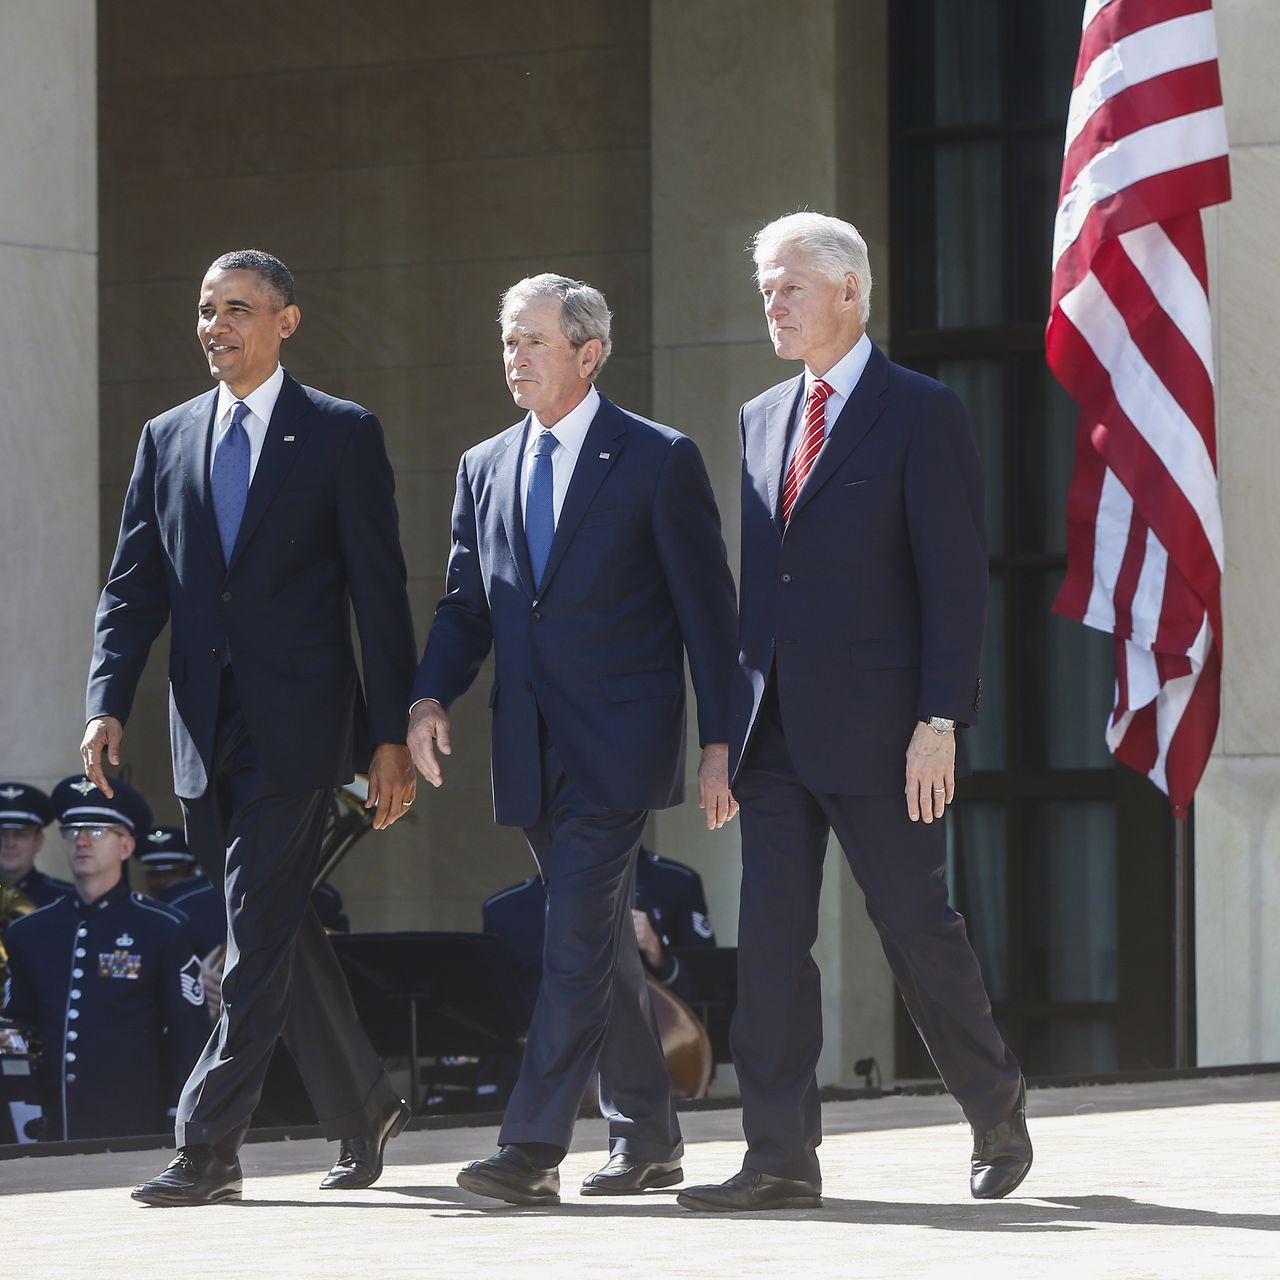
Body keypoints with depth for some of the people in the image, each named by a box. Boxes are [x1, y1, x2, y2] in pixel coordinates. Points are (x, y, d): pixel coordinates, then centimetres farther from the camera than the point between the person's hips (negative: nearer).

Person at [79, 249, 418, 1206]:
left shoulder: (342, 436, 0)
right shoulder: (167, 439, 13)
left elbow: (380, 594, -2)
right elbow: (134, 588, 10)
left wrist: (391, 735, -6)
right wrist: (108, 703, -5)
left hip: (295, 729, -5)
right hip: (206, 734, 5)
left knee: (260, 932, -11)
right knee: (279, 933, 11)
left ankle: (209, 1145, -11)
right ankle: (364, 1109, 26)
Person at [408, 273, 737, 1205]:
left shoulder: (661, 460, -2)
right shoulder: (484, 468, 14)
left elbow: (707, 610, -2)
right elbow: (466, 602, 15)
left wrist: (719, 743, -6)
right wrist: (432, 697, -4)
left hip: (620, 741, -6)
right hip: (532, 747, 6)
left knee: (578, 933, -14)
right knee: (601, 940, 12)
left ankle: (532, 1148, -19)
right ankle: (647, 1137, 21)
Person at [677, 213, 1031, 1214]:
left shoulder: (923, 415, -5)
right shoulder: (763, 418, 15)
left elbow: (956, 579, -9)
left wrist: (938, 721, -16)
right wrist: (735, 715, 12)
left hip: (877, 731, -6)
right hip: (775, 732, 6)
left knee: (918, 927, 3)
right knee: (770, 938, 0)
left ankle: (999, 1115, 23)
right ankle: (782, 1158, 1)